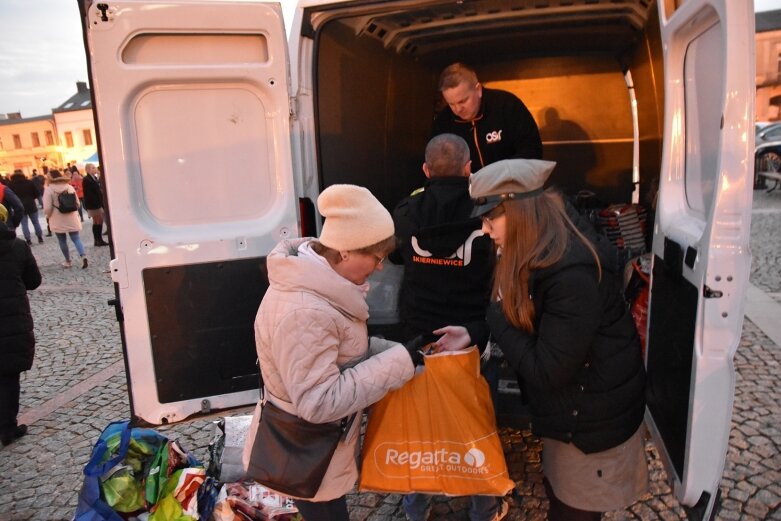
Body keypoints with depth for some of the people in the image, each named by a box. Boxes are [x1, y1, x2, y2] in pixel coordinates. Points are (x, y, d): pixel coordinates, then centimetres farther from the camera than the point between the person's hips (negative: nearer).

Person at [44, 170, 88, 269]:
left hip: (58, 220, -3)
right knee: (76, 238, 3)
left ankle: (68, 261, 18)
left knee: (62, 240, 10)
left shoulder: (49, 190, -11)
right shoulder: (70, 187, 1)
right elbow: (77, 203, 6)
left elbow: (47, 208, -14)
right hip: (71, 218, 3)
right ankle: (83, 256, -19)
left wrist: (48, 216, 6)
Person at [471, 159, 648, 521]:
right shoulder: (545, 250, -4)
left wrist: (497, 317, -21)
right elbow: (529, 322, 5)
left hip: (594, 417, -8)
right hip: (570, 406, 8)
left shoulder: (572, 274, -33)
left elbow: (547, 371, -29)